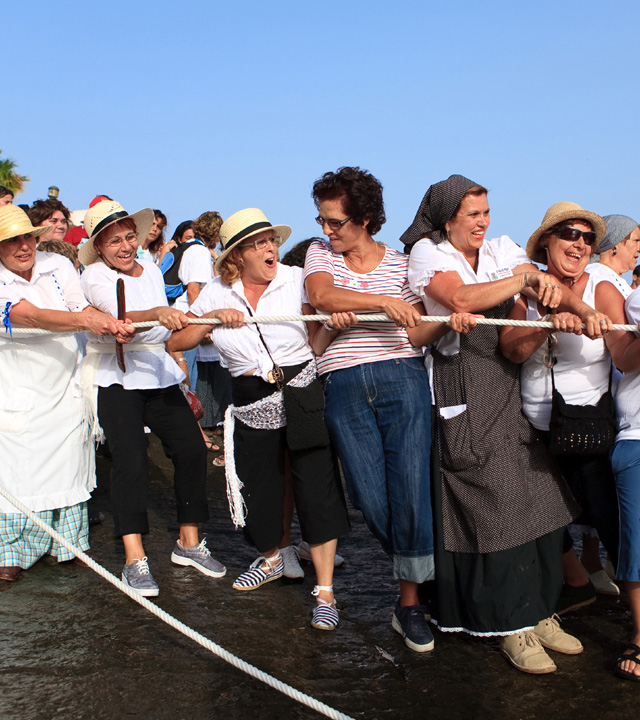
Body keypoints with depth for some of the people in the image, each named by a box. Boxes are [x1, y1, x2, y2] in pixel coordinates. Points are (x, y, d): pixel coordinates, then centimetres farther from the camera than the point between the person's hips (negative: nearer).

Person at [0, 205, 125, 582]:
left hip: (67, 390, 4)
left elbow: (84, 308, -9)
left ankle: (71, 543, 24)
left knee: (70, 465, 9)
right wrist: (82, 320, -45)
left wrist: (110, 323, -32)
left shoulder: (58, 265, -2)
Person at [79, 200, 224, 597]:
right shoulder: (94, 277, -9)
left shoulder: (152, 270, 10)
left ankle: (189, 542, 13)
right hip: (116, 379, -5)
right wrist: (158, 313, -46)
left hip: (160, 377, 6)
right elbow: (120, 317, -30)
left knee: (192, 448, -2)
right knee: (130, 460, -14)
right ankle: (135, 559, -9)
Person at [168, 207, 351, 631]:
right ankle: (271, 559, 43)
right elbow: (177, 343, 2)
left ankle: (325, 591, 6)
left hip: (303, 393, -3)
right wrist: (213, 318, -13)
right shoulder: (218, 293, 4)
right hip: (252, 403, 3)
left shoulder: (296, 280, -5)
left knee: (317, 489, -6)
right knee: (258, 488, 12)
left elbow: (317, 342, -9)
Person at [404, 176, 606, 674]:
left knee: (539, 495, 1)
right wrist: (524, 278, -14)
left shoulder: (502, 251, 14)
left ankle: (539, 612, 15)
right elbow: (461, 299, -18)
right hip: (464, 390, -5)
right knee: (493, 500, -5)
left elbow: (547, 286, 0)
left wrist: (581, 308, -21)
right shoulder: (428, 253, 0)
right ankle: (512, 626, 6)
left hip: (510, 385, 5)